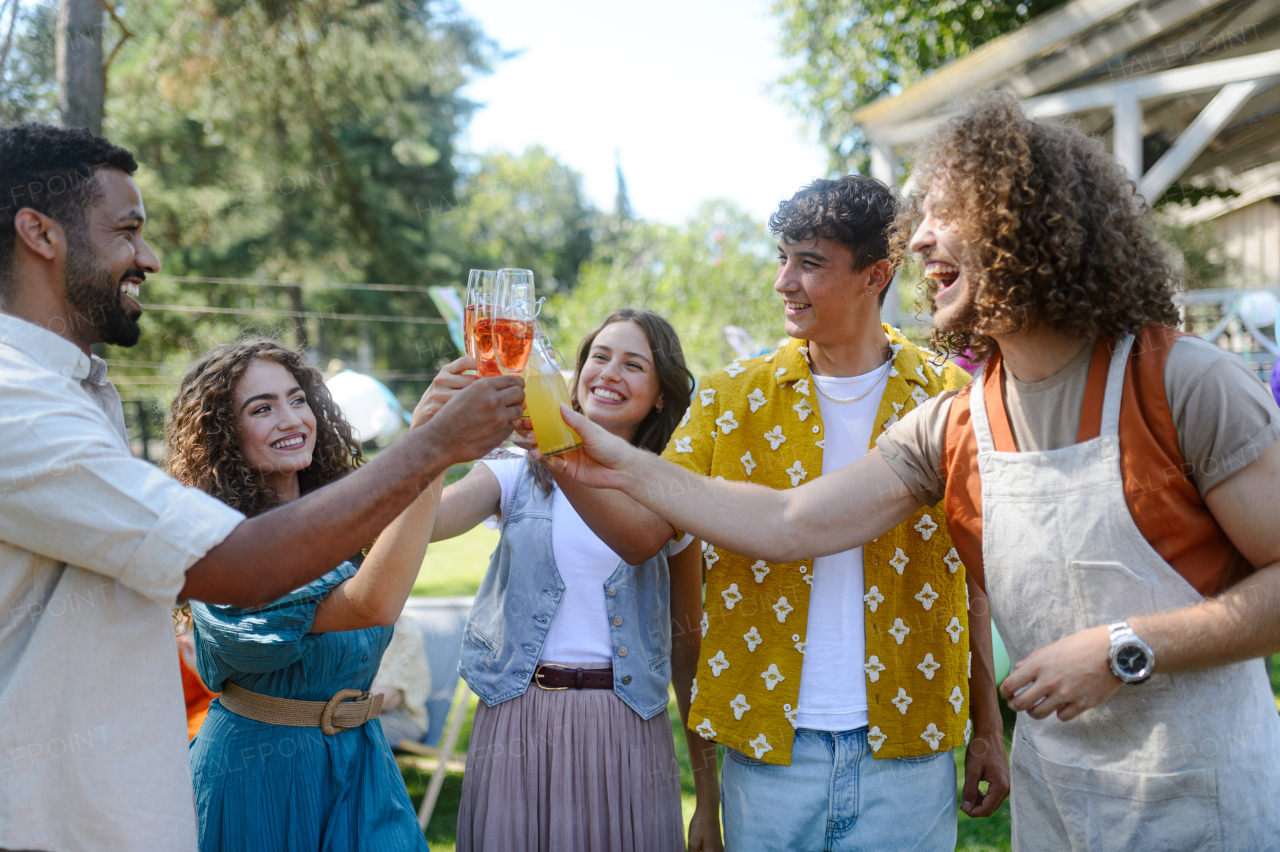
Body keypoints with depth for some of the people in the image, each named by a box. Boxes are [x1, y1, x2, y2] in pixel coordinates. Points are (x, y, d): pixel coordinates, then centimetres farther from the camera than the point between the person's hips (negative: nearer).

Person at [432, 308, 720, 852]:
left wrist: (708, 799, 7)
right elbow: (425, 519, -15)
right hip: (516, 725, 0)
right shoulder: (520, 475, 3)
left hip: (625, 735, 0)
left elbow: (690, 650, 8)